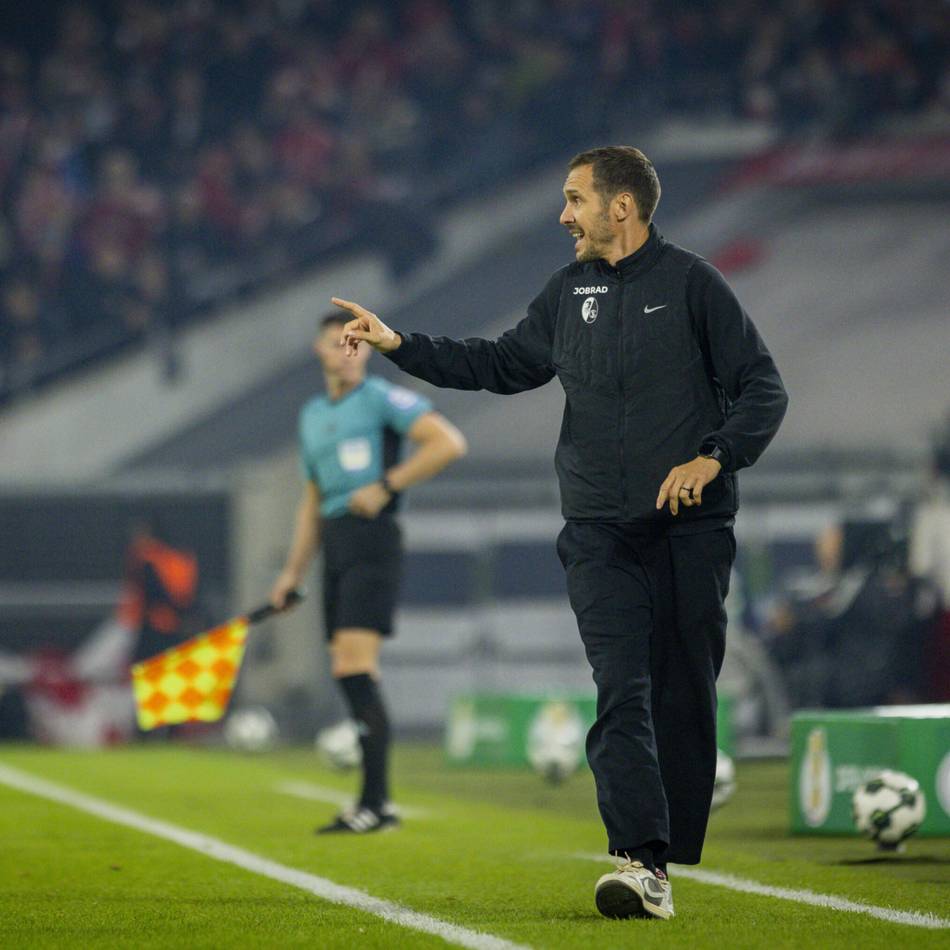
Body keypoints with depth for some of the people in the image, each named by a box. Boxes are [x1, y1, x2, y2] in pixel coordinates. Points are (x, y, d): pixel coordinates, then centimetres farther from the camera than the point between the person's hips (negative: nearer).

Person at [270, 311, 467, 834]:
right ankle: (375, 803, 8)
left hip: (371, 537, -8)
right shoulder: (312, 416, 20)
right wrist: (292, 572, 23)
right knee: (349, 674, 5)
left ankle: (374, 804, -18)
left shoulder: (381, 397, -3)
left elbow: (449, 442, -13)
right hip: (335, 545, 8)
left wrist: (386, 485, -16)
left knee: (355, 665, -16)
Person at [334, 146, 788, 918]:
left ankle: (668, 859, 11)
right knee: (622, 693, -12)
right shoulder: (571, 292, 13)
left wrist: (712, 459, -16)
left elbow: (762, 387, -3)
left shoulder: (691, 283, -2)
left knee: (684, 697, 2)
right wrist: (399, 345, 18)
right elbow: (502, 365, 24)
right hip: (599, 534, 3)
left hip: (691, 531, -3)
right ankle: (642, 864, -21)